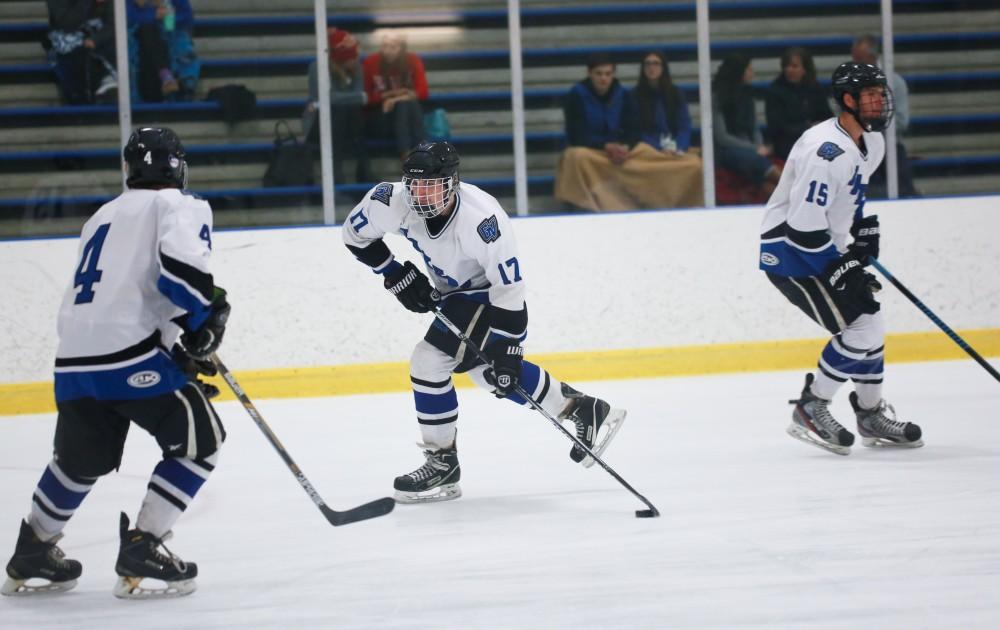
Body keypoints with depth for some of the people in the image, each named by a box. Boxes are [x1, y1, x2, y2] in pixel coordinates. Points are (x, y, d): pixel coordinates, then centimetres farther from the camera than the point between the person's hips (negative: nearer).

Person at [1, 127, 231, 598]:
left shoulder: (104, 216, 27)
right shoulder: (179, 206, 4)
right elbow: (180, 265, -16)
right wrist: (207, 320, -4)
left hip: (74, 358, 8)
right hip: (130, 354, -7)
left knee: (82, 458, 27)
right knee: (199, 438, 6)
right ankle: (141, 552, 1)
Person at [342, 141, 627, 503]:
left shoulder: (482, 219, -36)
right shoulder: (394, 202, -22)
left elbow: (509, 286, -29)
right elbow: (355, 234, -3)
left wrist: (507, 348, -29)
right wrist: (395, 274, -7)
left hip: (487, 293, -8)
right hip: (451, 291, 8)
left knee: (429, 362, -19)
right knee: (486, 373, 19)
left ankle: (442, 464, -5)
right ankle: (583, 410, 32)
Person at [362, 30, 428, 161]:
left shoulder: (413, 61, -4)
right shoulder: (370, 63, -10)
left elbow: (423, 92, -10)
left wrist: (398, 99, -24)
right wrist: (387, 95, -22)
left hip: (408, 116, 2)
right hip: (377, 119, -2)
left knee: (411, 104, -31)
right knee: (402, 106, -31)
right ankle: (405, 154, -47)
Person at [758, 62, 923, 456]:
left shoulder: (871, 143, 5)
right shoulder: (827, 152, -27)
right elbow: (803, 229, -28)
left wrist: (864, 227, 13)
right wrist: (842, 271, -24)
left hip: (825, 248, 10)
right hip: (788, 252, -10)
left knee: (869, 322, 11)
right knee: (861, 329, -14)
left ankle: (871, 414, 26)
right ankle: (810, 409, -2)